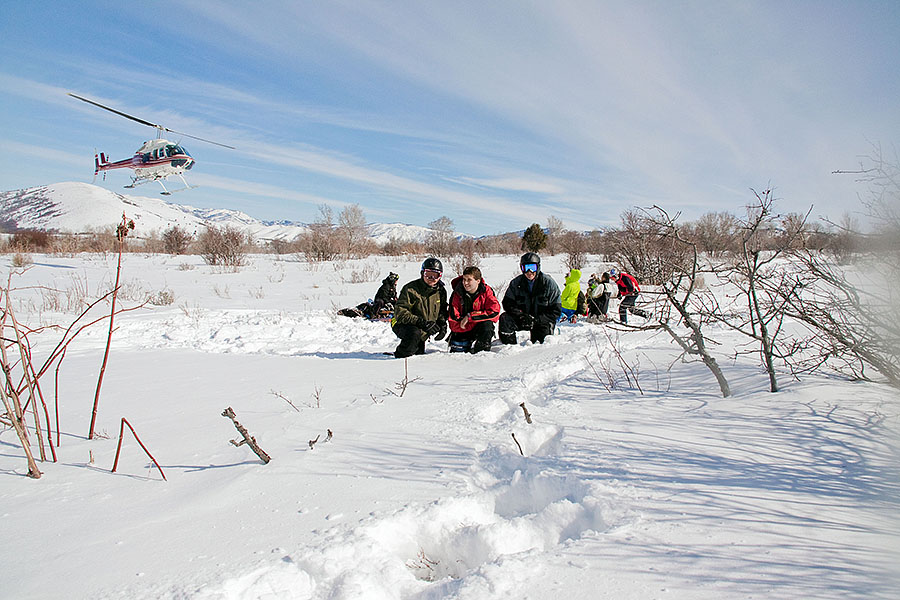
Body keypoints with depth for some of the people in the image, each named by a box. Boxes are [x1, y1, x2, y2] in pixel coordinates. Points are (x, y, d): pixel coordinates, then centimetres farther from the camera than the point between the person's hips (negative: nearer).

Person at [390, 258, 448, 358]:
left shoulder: (441, 291, 0)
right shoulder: (411, 289, -21)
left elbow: (442, 311, 18)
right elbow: (400, 313, -26)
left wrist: (442, 325, -3)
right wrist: (422, 322, -35)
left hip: (422, 331, 7)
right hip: (402, 324, -7)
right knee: (414, 333, -36)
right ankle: (400, 357, -18)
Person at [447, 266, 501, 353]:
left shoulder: (486, 291, -11)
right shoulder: (457, 294, -11)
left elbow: (494, 312, -23)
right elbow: (453, 322, -15)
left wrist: (470, 316, -25)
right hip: (462, 329, 1)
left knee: (487, 325, -32)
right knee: (457, 351, -10)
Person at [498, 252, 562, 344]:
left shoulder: (548, 283, -10)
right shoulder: (516, 283, -2)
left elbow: (556, 310, -9)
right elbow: (508, 303, -1)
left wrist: (536, 320, -21)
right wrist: (521, 315, -21)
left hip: (542, 320, -2)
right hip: (523, 319, 3)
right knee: (504, 318, -20)